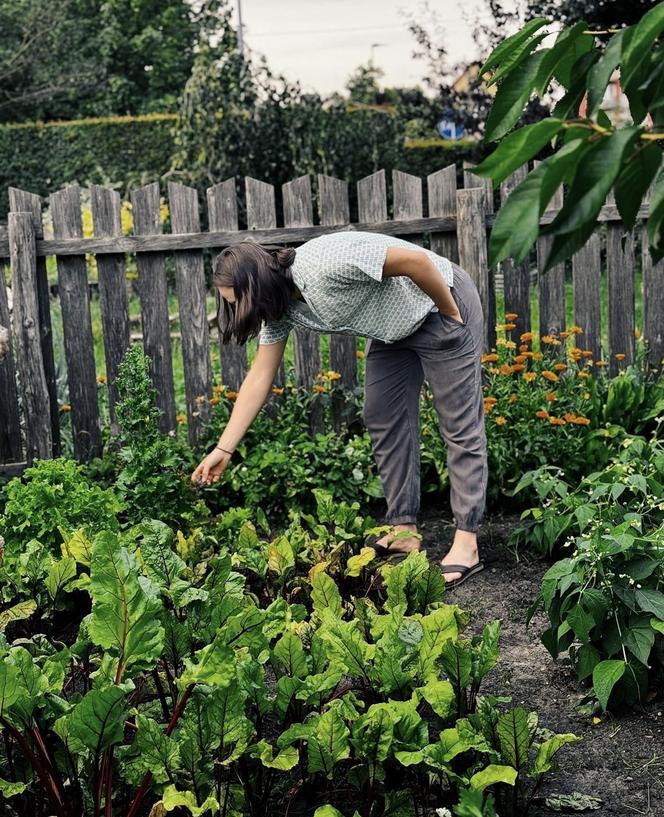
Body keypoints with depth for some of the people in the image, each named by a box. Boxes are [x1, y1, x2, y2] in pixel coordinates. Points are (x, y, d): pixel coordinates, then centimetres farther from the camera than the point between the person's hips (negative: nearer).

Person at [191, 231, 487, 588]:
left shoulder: (324, 264, -34)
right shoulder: (281, 306, -7)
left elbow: (417, 260, -32)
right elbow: (259, 378, -2)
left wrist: (451, 316, -19)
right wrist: (223, 450, -4)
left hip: (441, 305, -9)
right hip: (394, 328, 9)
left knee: (460, 424, -5)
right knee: (384, 422, 5)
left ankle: (466, 544, -4)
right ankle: (404, 531, 13)